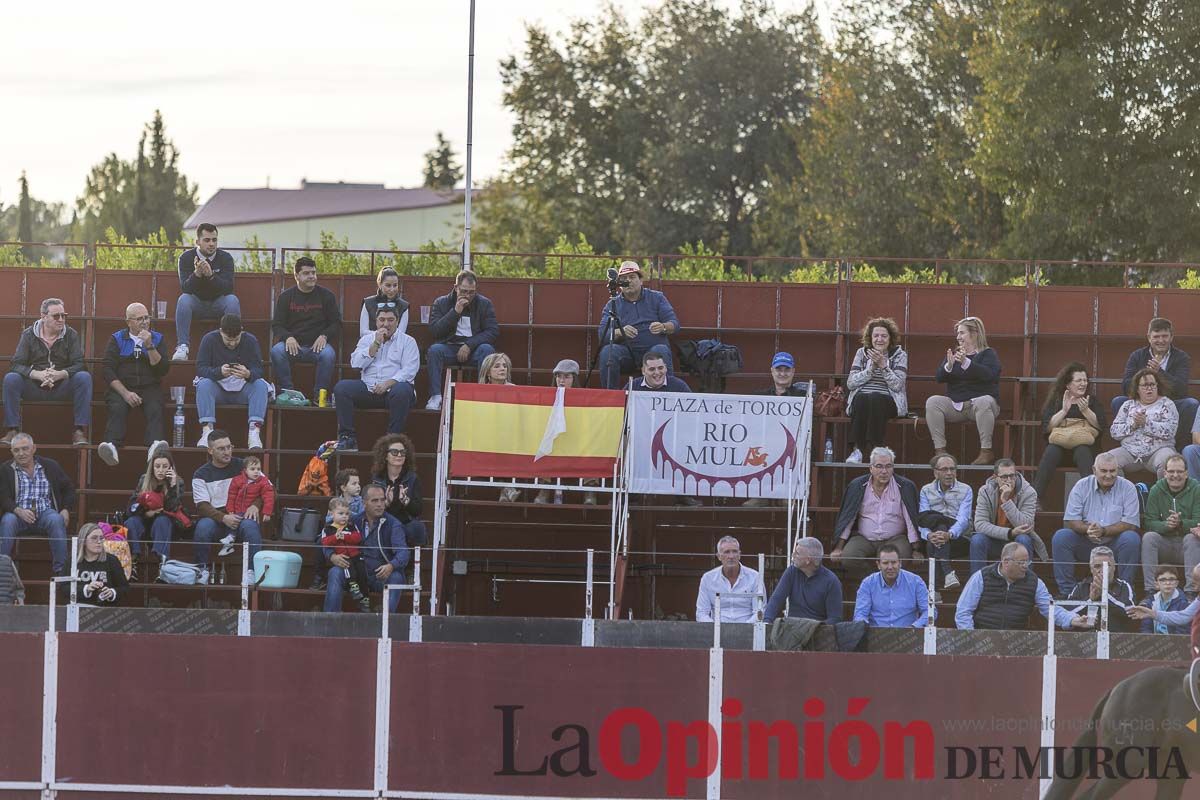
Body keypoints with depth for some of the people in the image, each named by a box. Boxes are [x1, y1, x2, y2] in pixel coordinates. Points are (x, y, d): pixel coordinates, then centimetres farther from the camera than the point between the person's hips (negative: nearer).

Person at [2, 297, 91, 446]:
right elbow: (16, 365, -9)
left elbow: (79, 364, -8)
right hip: (34, 386, 0)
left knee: (84, 377, -28)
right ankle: (12, 431, -24)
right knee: (11, 378, -28)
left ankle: (80, 431, -28)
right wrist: (38, 374, -28)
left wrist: (60, 374, -29)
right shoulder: (29, 335, 1)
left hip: (62, 387, 0)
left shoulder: (71, 335, 2)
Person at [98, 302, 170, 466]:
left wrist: (149, 346, -8)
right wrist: (125, 393, -13)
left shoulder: (157, 338, 15)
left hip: (150, 388, 0)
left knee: (155, 410, -32)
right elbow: (108, 370, 1)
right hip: (121, 387, 0)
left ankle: (155, 446, -58)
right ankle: (112, 447, -55)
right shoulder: (117, 339, 12)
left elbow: (163, 369, 3)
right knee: (117, 409, -33)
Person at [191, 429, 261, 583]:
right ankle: (202, 570, -20)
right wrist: (223, 518, -22)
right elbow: (202, 506, -5)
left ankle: (252, 571, -30)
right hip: (215, 518, 0)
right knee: (203, 526, -34)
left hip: (240, 517, 0)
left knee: (250, 526, -34)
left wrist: (255, 505, -14)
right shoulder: (201, 475, 6)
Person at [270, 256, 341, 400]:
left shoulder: (326, 295, 9)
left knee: (328, 354, -34)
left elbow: (337, 323, 11)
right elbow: (276, 325, 7)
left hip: (317, 345, 0)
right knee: (276, 351, -31)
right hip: (293, 344, 0)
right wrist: (288, 337, -15)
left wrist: (324, 336, -10)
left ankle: (319, 394, -22)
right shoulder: (285, 296, 9)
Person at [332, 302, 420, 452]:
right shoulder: (367, 340, 20)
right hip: (368, 388, 3)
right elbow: (356, 364, 4)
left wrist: (388, 384, -17)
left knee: (402, 390, -37)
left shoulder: (407, 342, 11)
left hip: (393, 388, -3)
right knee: (341, 388, -22)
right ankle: (347, 436, -21)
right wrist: (376, 344, -1)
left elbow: (409, 370, -3)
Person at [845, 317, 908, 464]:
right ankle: (856, 449, -41)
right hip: (861, 400, 2)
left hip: (889, 402, -2)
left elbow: (897, 385, -6)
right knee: (861, 398, -34)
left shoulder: (900, 355, 8)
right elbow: (850, 383, 4)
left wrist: (883, 365, -15)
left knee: (875, 399, -35)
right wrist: (871, 368, -7)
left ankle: (875, 449, -40)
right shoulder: (862, 353, 14)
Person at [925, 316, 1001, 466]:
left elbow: (988, 374, -17)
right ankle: (939, 450, -24)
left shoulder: (988, 354, 4)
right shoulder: (954, 354, 18)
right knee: (932, 402, -20)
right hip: (955, 405, 4)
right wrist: (948, 366, -15)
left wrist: (966, 363, -28)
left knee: (984, 402, -38)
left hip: (978, 401, -4)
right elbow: (940, 377, 7)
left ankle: (986, 452, -33)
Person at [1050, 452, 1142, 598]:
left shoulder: (1127, 488, -3)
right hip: (1086, 545, 2)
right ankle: (1066, 591, -16)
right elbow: (1070, 521, -4)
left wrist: (1104, 531, -26)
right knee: (1060, 537, -22)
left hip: (1114, 544, -2)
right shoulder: (1082, 487, 2)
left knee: (1131, 539, -31)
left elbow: (1131, 524, -11)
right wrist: (1087, 529, -26)